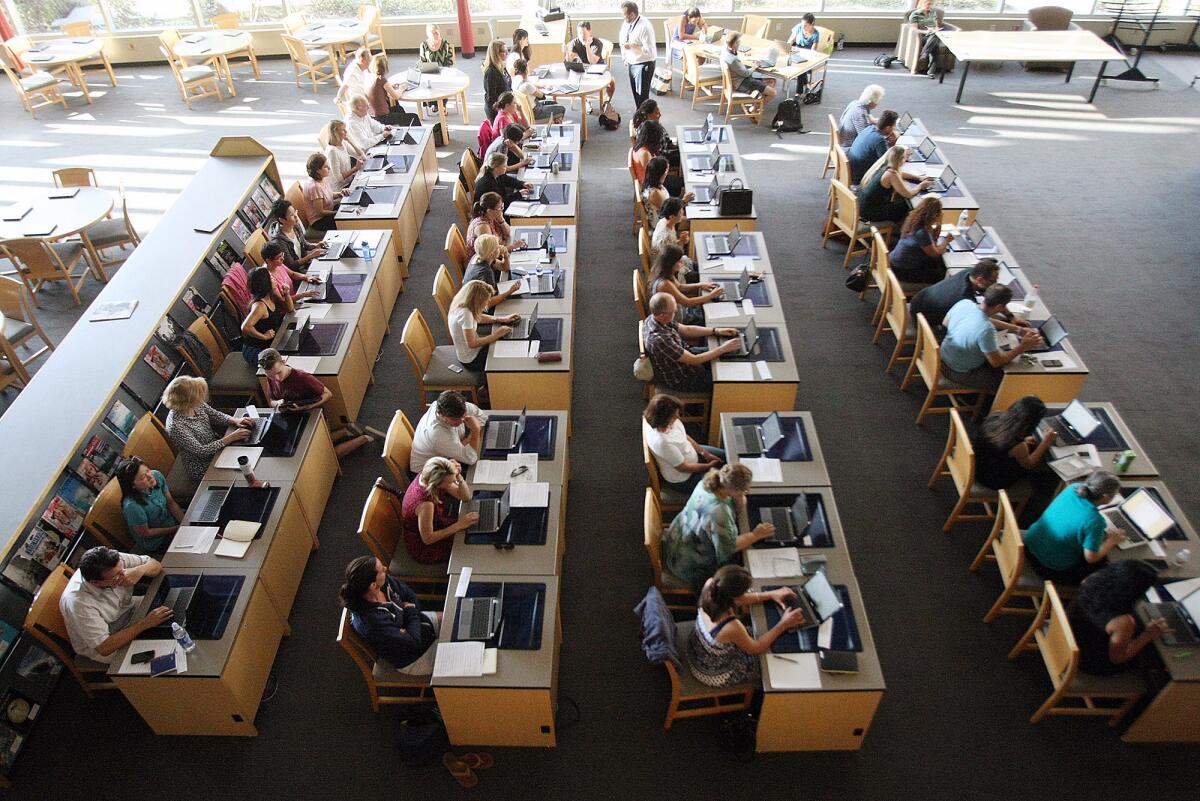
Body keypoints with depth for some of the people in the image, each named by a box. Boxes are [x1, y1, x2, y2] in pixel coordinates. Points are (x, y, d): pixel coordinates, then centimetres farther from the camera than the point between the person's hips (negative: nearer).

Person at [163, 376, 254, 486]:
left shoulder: (197, 405, -10)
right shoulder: (175, 426, -29)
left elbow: (216, 415, 7)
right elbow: (201, 451, -27)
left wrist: (235, 420, -12)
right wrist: (231, 438, -27)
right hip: (203, 468, -7)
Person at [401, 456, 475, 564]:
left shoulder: (427, 478, -15)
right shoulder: (425, 503, -38)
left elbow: (466, 497, -8)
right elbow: (427, 539, -27)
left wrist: (459, 477, -27)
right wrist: (459, 525, -28)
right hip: (423, 548, -7)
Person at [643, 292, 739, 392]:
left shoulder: (654, 318, -12)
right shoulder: (660, 340, -39)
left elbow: (686, 330, 3)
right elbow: (694, 360, -29)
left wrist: (716, 331, -3)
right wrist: (723, 349, -20)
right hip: (678, 380, -8)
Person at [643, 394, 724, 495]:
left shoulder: (671, 421, -18)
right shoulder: (661, 442, -41)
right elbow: (683, 467, -27)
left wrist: (705, 453, -2)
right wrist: (709, 465, -14)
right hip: (682, 479, -8)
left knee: (725, 456, 18)